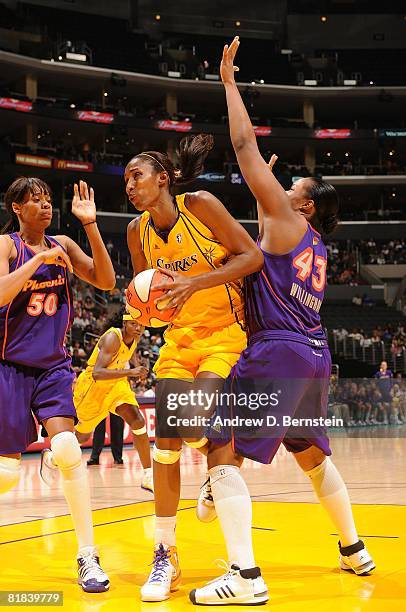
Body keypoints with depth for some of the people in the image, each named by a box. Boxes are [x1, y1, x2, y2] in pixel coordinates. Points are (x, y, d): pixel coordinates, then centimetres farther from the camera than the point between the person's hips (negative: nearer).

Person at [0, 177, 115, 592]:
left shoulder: (62, 245, 7)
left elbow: (106, 281, -1)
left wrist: (90, 225, -8)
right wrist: (40, 259, -22)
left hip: (53, 367, 3)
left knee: (67, 450, -18)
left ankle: (87, 556, -9)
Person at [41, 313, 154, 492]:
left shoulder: (135, 337, -4)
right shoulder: (113, 338, -29)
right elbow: (97, 373, -40)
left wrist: (136, 372, 12)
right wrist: (130, 372, -46)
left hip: (115, 383, 6)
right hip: (92, 384, -6)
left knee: (138, 421, -17)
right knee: (83, 435, 10)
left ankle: (148, 477, -16)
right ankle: (50, 457, 40)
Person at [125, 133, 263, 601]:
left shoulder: (200, 204, -12)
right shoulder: (138, 231, 4)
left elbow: (252, 256, -15)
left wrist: (195, 282, -24)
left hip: (227, 332, -5)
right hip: (179, 339, 5)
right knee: (165, 444, -3)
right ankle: (165, 555, 8)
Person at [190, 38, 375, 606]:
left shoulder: (287, 219, -2)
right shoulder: (316, 246, 19)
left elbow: (245, 146, -4)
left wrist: (230, 82, 2)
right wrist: (261, 201, 40)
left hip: (278, 349, -9)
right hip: (315, 354, 9)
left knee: (223, 451, -10)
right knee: (313, 455, 25)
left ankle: (245, 576, -19)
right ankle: (354, 551, 34)